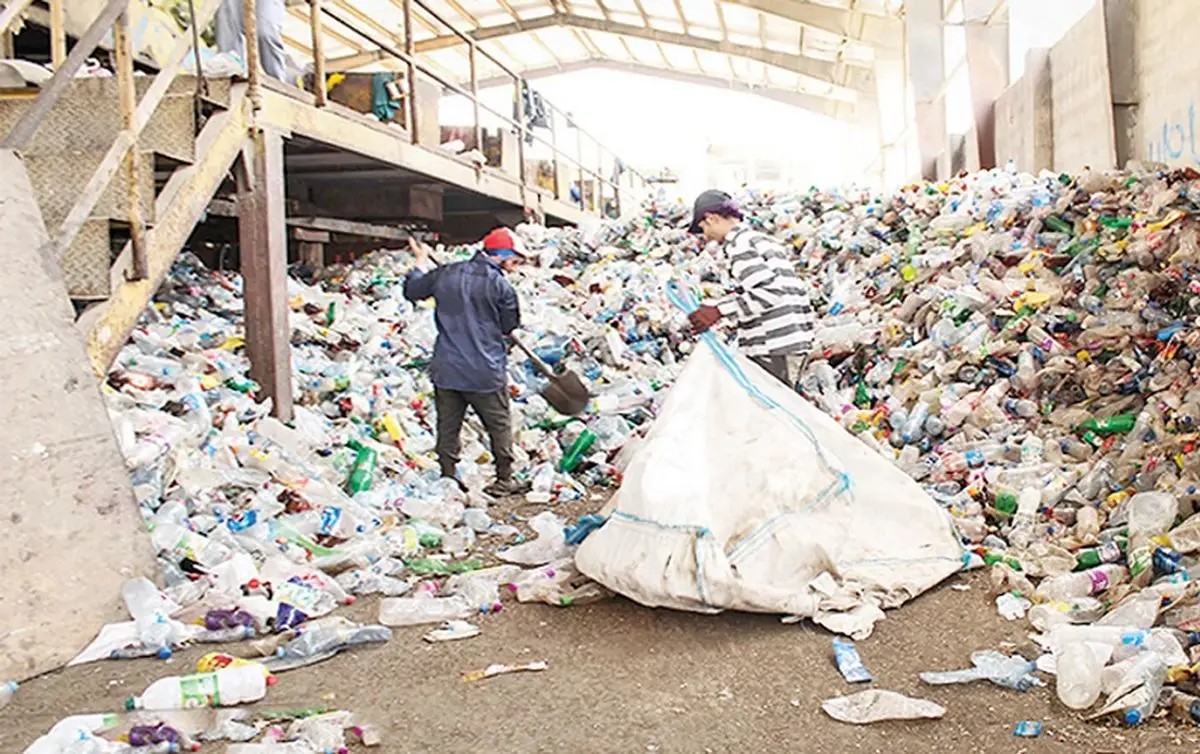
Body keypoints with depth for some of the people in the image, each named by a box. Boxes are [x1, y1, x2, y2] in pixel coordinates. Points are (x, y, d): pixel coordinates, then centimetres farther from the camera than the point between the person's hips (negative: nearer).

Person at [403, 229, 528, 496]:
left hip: (446, 369, 4)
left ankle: (448, 479, 21)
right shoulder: (500, 285, -12)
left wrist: (421, 261, 31)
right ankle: (504, 480, 20)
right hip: (486, 371, -4)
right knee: (499, 425, 12)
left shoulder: (445, 274, 1)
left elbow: (412, 291, 16)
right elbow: (510, 325, -1)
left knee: (448, 426, 14)